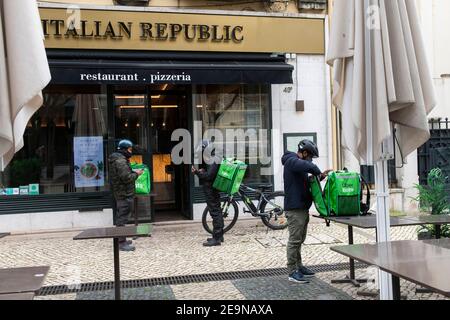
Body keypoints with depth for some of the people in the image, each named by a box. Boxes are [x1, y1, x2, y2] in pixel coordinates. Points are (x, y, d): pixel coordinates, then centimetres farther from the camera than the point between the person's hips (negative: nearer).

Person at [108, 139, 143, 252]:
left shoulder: (118, 159, 16)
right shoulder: (120, 161, -18)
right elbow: (126, 177, -24)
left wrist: (133, 172, 12)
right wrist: (136, 174, -9)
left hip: (120, 193, 11)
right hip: (124, 194, -11)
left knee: (120, 217, 18)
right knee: (122, 218, -7)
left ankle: (121, 239, 29)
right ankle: (122, 242, -4)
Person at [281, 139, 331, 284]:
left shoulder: (298, 163, 20)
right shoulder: (292, 161, -14)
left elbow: (307, 182, 23)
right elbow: (309, 166, -33)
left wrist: (320, 175, 9)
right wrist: (319, 173, -17)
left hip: (302, 207, 11)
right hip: (295, 208, -11)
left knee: (299, 239, 17)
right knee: (294, 240, -6)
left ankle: (299, 266, 28)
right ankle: (292, 272, 0)